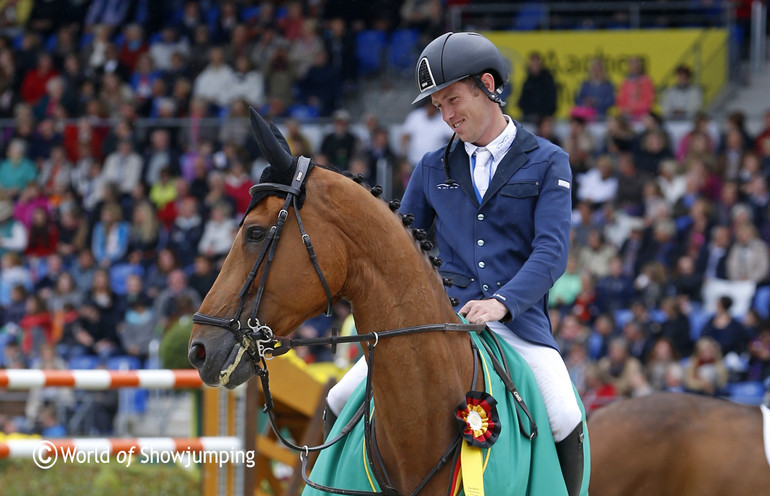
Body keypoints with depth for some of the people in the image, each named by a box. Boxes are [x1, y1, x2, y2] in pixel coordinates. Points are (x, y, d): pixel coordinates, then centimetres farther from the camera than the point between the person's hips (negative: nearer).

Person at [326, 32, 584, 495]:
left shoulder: (547, 162, 3)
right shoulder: (433, 168, 15)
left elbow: (552, 251, -8)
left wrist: (502, 303, -24)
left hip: (518, 318, -3)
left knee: (566, 420, -27)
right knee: (343, 402, -13)